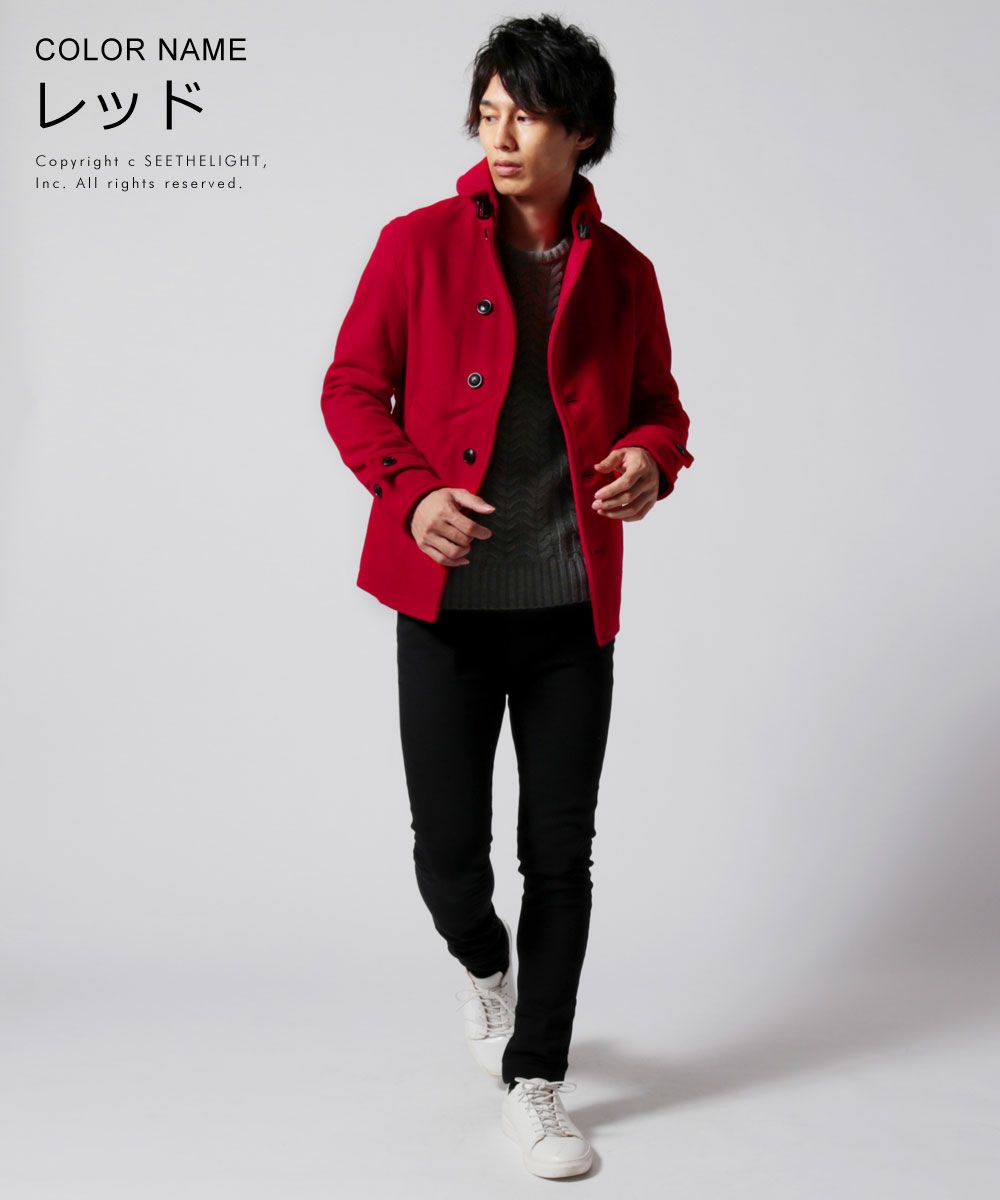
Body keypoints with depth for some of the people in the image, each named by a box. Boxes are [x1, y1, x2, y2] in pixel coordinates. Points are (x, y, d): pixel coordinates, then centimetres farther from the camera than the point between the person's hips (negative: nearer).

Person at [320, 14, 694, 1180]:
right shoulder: (418, 243, -1)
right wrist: (408, 490, -15)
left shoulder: (620, 272, 6)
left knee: (561, 855, 6)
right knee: (449, 853, 3)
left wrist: (654, 458, -8)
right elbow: (351, 386, 2)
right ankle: (483, 964, 40)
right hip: (448, 603, -1)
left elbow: (657, 403, 15)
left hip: (572, 611, 2)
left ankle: (534, 1083, 23)